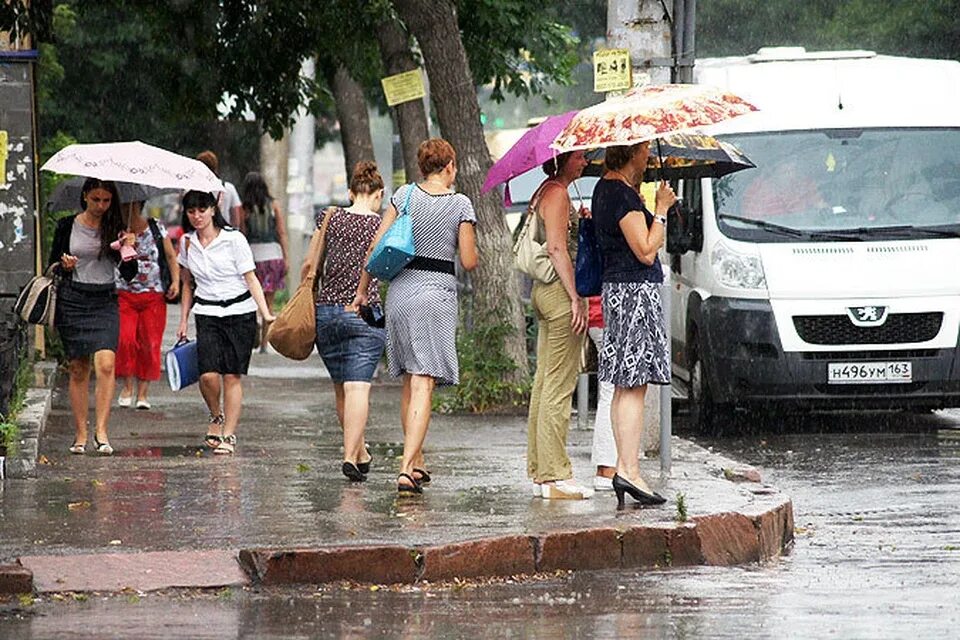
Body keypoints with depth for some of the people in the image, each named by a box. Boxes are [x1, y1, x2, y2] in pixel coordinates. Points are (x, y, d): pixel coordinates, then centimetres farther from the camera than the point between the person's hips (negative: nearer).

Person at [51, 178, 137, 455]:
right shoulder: (67, 226, 3)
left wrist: (129, 252, -18)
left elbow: (128, 274, 1)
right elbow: (52, 263, 10)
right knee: (78, 369, 3)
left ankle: (101, 431, -15)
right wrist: (64, 264, -12)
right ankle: (80, 434, 9)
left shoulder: (115, 227, 4)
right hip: (72, 301, 0)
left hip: (105, 302, 0)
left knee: (106, 364, -16)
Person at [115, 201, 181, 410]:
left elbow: (171, 256, 10)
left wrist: (176, 281, -2)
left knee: (150, 344, 0)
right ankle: (127, 386, 4)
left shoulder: (156, 228, 4)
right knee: (125, 339, -15)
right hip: (124, 295, -1)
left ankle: (142, 393, 8)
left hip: (154, 297, 1)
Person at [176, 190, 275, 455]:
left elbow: (250, 278, -5)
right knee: (208, 374, -14)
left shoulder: (234, 239, -7)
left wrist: (266, 313, -15)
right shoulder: (187, 242, 6)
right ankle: (216, 416, 14)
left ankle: (229, 434, 3)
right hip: (207, 315, 3)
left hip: (239, 312, -2)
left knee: (232, 376, -5)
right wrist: (183, 321, 17)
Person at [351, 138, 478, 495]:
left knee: (409, 382, 18)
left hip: (401, 290, 4)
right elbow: (469, 262, -3)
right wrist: (471, 250, 19)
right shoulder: (460, 204, -3)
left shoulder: (405, 195, 4)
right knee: (423, 385, -8)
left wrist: (362, 290, 10)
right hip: (437, 293, -3)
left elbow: (377, 247, 0)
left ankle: (417, 463, 25)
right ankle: (407, 468, -20)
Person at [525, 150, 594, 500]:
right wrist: (575, 298, -21)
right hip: (559, 290, -10)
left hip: (543, 291, 10)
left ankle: (539, 471, 15)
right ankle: (554, 475, -9)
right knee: (559, 386, -9)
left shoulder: (544, 193, 18)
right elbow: (557, 248, -19)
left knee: (544, 384, 12)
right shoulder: (557, 194, -12)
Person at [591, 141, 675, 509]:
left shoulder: (606, 189, 16)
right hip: (635, 290, -10)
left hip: (616, 289, 10)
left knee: (625, 388, 10)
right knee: (634, 386, -11)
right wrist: (662, 210, -8)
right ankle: (629, 470, -13)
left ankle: (624, 466, 11)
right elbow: (646, 251, -16)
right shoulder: (623, 195, -15)